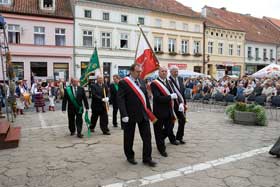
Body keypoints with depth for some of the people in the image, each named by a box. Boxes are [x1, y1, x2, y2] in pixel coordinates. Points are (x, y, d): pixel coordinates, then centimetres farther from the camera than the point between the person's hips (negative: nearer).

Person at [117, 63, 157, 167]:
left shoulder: (141, 81, 11)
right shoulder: (123, 83, -9)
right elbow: (120, 99, -14)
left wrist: (149, 111, 11)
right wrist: (124, 115, -21)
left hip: (143, 114, 5)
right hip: (131, 115, -5)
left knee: (147, 136, 5)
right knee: (129, 137, 11)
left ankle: (147, 158, 17)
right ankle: (130, 156, 31)